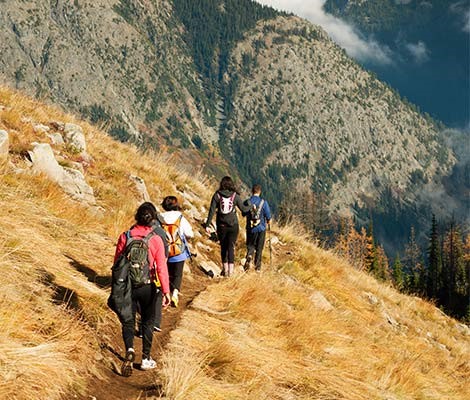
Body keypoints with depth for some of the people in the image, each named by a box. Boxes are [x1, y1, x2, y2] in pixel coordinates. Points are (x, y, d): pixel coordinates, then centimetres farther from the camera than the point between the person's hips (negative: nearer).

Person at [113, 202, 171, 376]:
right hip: (148, 287, 0)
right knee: (148, 321, 17)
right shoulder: (156, 240, -11)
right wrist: (166, 291, -10)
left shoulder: (125, 237, -7)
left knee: (128, 320, 10)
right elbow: (161, 267, -13)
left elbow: (117, 262, 2)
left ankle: (129, 349, -16)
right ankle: (146, 359, 21)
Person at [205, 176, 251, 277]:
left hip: (221, 226, 1)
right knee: (231, 247, 2)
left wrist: (207, 225, -6)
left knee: (223, 247, 15)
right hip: (233, 226, -1)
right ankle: (231, 269, -9)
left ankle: (225, 269, 23)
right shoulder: (235, 195, -4)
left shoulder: (217, 195, -3)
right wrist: (250, 205, 23)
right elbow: (243, 209, 2)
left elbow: (212, 211, -7)